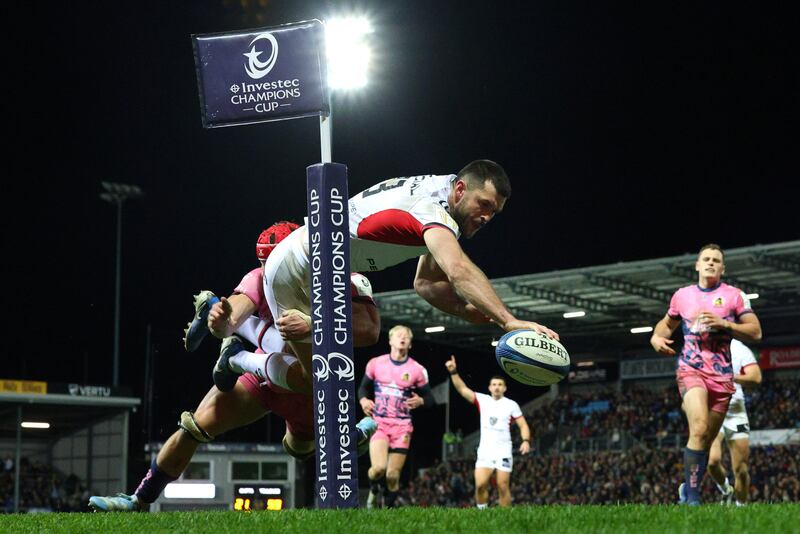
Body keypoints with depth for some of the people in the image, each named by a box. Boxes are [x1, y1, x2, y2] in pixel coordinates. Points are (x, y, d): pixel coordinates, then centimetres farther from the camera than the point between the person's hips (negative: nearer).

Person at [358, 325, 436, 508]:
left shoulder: (417, 370, 1)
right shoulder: (375, 363, 4)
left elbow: (430, 399, 6)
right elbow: (363, 387, 16)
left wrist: (420, 401, -17)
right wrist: (363, 400, -6)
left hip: (402, 427, 0)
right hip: (378, 423, 0)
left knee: (393, 476, -3)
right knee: (379, 467, -21)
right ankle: (374, 490, 12)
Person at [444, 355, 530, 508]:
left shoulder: (511, 405, 0)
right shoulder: (482, 400, 6)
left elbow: (523, 425, 2)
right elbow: (463, 389, -2)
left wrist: (526, 441, -16)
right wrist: (453, 372, -14)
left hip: (504, 453, -2)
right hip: (485, 452, 2)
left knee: (503, 487, -5)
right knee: (480, 485, -12)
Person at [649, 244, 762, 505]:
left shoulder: (733, 295, 5)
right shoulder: (682, 295, 11)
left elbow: (755, 332, 0)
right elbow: (667, 322, 29)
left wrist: (723, 323, -12)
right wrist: (656, 337, 7)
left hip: (722, 376, 1)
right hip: (691, 370, -1)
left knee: (706, 442, 5)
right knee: (699, 430, -24)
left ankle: (688, 488, 26)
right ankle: (692, 498, -23)